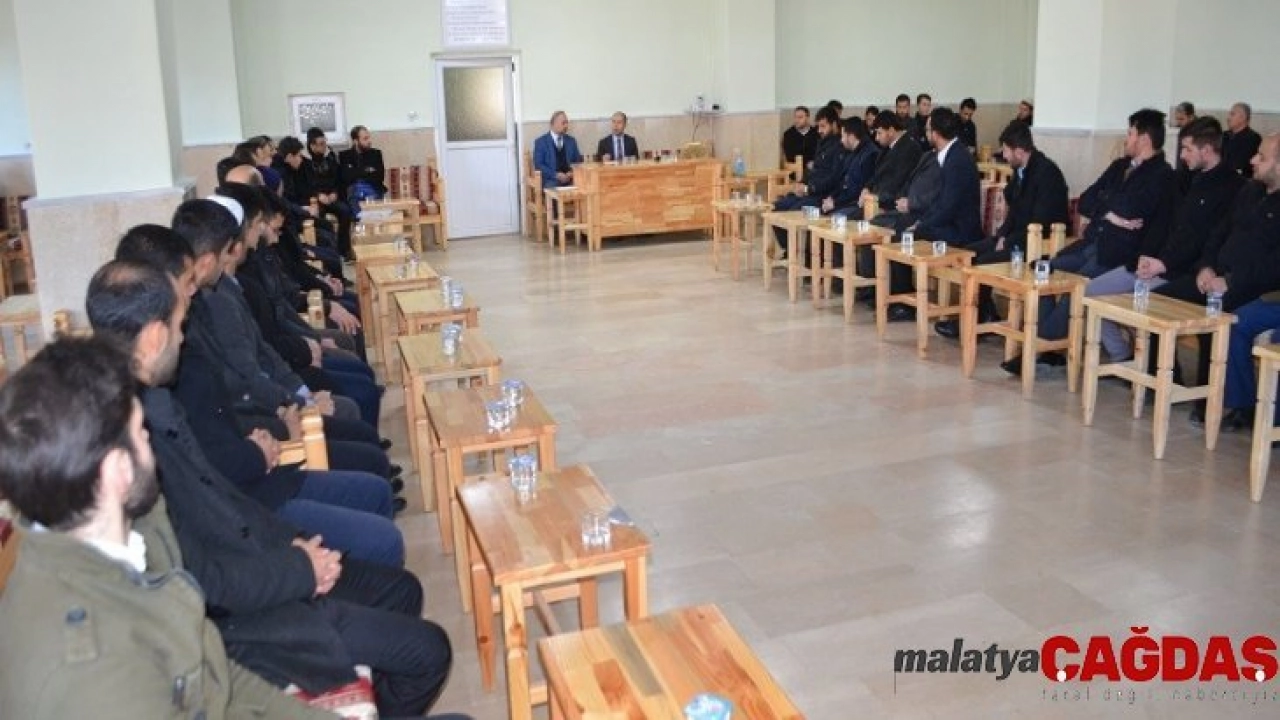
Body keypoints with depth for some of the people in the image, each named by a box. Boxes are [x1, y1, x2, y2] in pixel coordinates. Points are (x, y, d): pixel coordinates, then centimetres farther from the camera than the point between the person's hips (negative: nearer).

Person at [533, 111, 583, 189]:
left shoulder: (571, 140, 15)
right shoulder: (541, 141, 3)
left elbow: (578, 161, 16)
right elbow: (538, 165, -3)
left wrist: (573, 172, -5)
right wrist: (556, 175, -15)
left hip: (570, 181, 3)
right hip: (551, 181, -3)